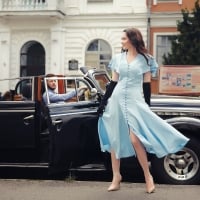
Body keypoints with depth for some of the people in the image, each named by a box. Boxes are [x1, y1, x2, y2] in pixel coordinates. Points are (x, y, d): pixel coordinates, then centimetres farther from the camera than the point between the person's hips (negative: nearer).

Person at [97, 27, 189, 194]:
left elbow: (147, 85, 2)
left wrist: (147, 106, -1)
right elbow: (113, 83, 11)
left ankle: (148, 176, 4)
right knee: (114, 140, 6)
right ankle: (116, 176, 18)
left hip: (135, 101, -4)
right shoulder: (118, 58, 10)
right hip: (116, 100, 4)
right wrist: (103, 102, 7)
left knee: (135, 140, -14)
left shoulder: (144, 59, 2)